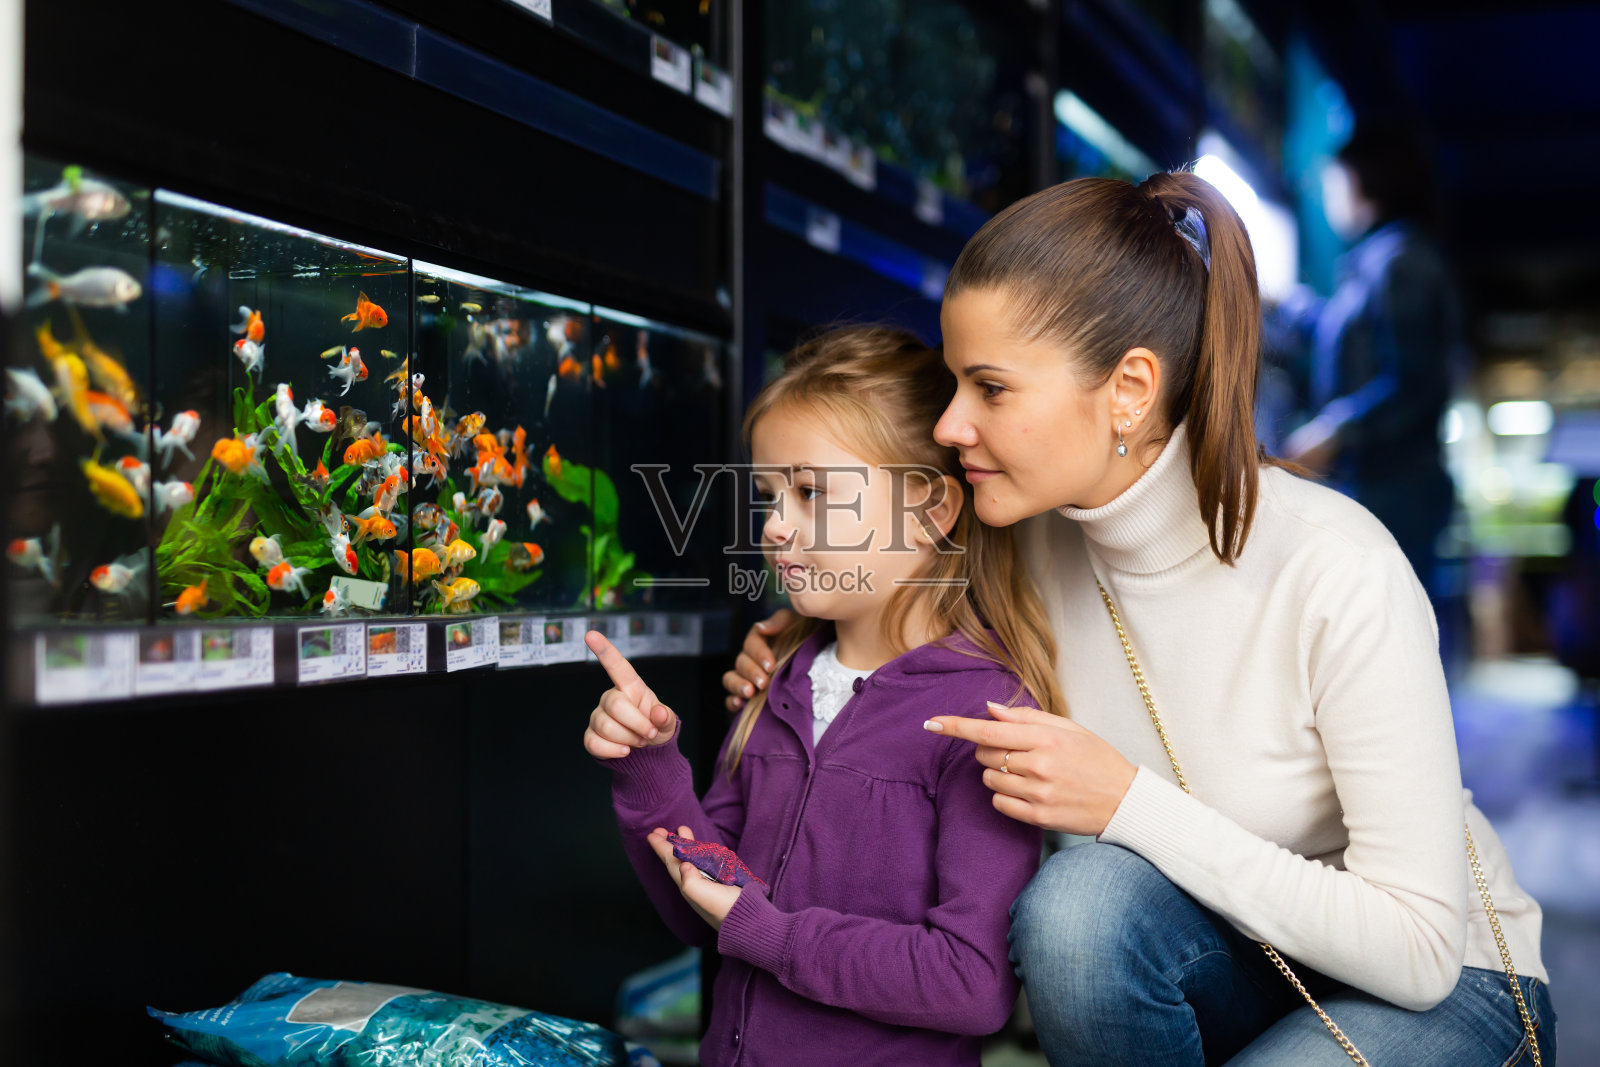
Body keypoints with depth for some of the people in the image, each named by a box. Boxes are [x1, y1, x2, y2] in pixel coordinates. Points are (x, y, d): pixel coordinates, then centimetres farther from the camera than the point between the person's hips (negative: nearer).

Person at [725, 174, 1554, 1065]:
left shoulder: (1340, 574, -27)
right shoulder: (1039, 538, -10)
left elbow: (1418, 950, -23)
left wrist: (1132, 804, -30)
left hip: (1444, 986, -4)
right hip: (1230, 961, 4)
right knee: (1081, 897, -29)